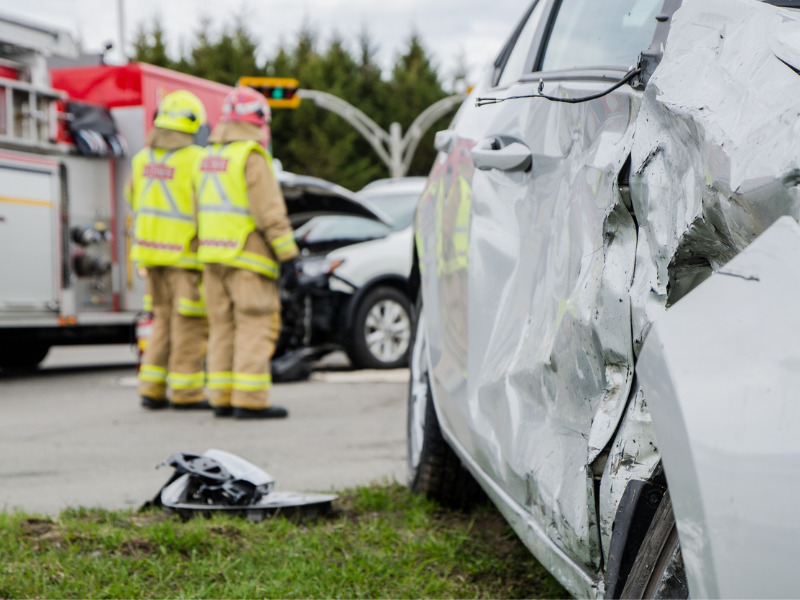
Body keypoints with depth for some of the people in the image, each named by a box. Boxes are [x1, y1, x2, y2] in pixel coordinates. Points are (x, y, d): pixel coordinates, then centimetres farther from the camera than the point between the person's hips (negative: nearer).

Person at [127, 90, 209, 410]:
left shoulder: (143, 158, 5)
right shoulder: (195, 161, -15)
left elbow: (136, 200, 16)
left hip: (152, 250, 7)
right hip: (187, 252, -7)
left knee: (164, 321, 15)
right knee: (190, 323, 1)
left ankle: (152, 389, 13)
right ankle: (185, 392, 3)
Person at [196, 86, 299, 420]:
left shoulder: (209, 156, 13)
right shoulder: (252, 157, -12)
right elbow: (271, 213, -17)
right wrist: (288, 257, -15)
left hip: (214, 255, 8)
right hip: (247, 256, -8)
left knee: (223, 327, 10)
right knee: (255, 328, -6)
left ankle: (222, 398, 11)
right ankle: (249, 401, -8)